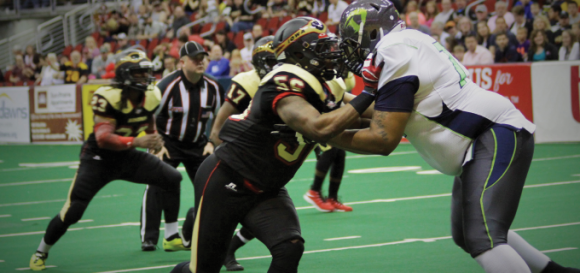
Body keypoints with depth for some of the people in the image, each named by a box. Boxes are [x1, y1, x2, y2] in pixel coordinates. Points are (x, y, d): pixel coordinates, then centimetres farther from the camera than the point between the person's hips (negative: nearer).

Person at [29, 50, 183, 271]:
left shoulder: (151, 96, -6)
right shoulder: (109, 98, -27)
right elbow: (103, 138, -36)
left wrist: (155, 140, 16)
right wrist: (136, 142, -46)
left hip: (127, 156, 6)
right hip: (99, 158, -6)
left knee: (172, 179, -5)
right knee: (72, 211, -13)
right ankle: (41, 252, 10)